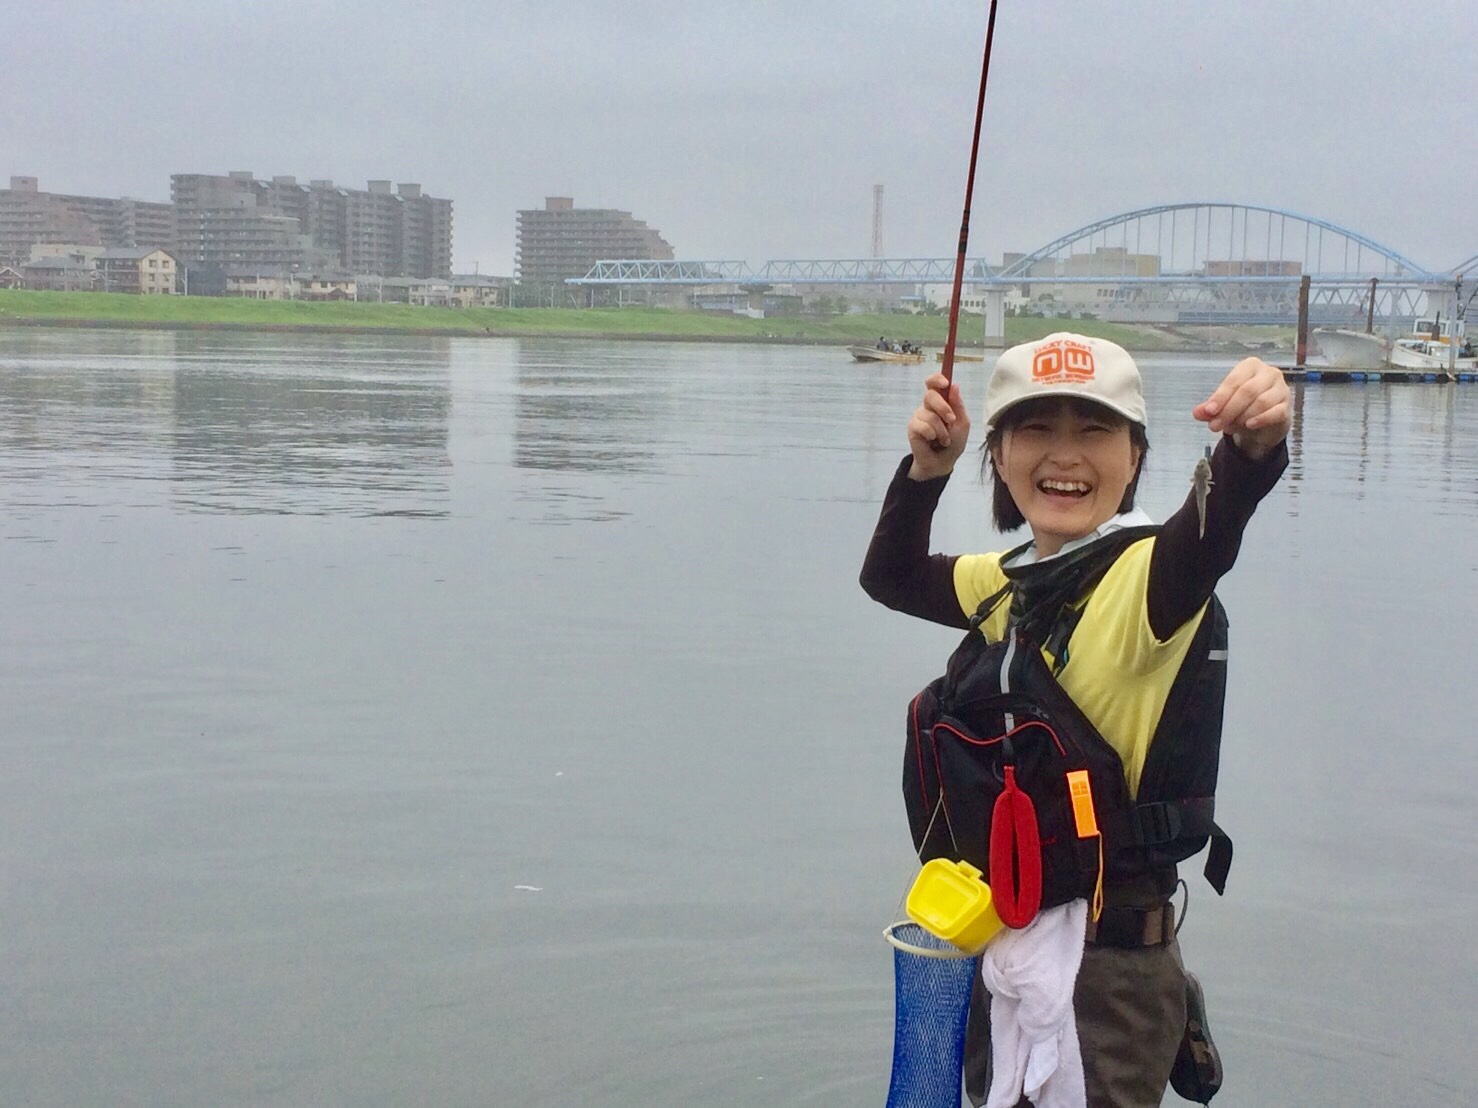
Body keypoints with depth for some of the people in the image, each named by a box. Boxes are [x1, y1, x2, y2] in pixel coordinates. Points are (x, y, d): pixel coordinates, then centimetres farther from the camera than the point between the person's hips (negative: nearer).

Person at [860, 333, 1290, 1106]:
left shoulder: (1148, 575, -16)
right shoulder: (1008, 583, 7)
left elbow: (1210, 530, -38)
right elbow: (890, 577, 20)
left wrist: (1251, 448, -59)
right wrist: (926, 469, 3)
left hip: (1108, 962, -8)